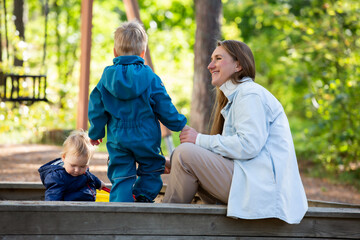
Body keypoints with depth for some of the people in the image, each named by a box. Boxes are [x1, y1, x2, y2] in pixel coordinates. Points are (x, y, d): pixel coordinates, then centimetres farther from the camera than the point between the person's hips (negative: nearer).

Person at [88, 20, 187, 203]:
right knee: (152, 169, 19)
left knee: (121, 177, 5)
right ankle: (143, 197, 5)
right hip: (146, 138, -2)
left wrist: (95, 133, 18)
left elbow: (96, 109, 4)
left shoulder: (107, 77, -1)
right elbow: (164, 108, -3)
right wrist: (180, 125, 13)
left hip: (117, 140, 2)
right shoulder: (150, 78, -7)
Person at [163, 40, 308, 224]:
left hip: (262, 185, -11)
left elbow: (249, 145, -21)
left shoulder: (250, 94, -7)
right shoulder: (235, 96, 25)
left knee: (185, 152, -16)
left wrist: (200, 140, -12)